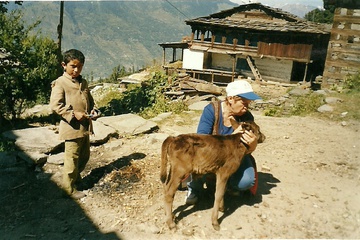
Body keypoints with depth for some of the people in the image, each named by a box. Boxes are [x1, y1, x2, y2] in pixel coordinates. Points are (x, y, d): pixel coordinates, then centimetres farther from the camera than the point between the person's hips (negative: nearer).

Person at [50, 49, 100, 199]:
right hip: (71, 127, -7)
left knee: (85, 156, 18)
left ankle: (76, 177, 39)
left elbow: (90, 100, 21)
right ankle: (69, 188, 13)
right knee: (72, 158, 0)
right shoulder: (60, 83, -10)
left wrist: (94, 111, 2)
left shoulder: (83, 83, 12)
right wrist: (73, 114, -21)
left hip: (85, 126, 7)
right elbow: (55, 105, -16)